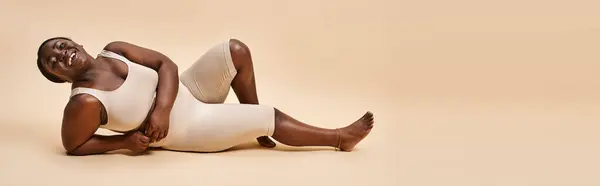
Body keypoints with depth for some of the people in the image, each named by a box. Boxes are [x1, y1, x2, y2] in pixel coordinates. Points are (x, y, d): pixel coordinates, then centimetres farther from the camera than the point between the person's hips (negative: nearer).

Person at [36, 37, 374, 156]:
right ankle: (340, 137, 13)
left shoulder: (113, 50, -8)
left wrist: (161, 108, -23)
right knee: (270, 116, -7)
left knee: (235, 50, -11)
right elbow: (73, 147, -13)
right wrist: (125, 140, -16)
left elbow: (166, 64, -7)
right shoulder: (85, 102, -24)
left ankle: (258, 128, 10)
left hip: (186, 91, 6)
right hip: (184, 129, -6)